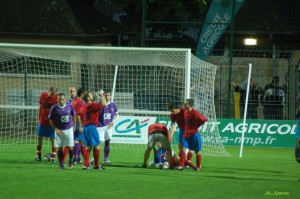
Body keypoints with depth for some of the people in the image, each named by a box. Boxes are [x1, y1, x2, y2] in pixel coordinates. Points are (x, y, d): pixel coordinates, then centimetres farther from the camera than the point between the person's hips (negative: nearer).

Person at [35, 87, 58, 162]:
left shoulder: (56, 97, -11)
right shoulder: (43, 95, -1)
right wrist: (39, 118, 13)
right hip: (43, 121, 4)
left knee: (53, 139, -3)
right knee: (39, 137, 7)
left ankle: (54, 156, 2)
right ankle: (38, 155, 18)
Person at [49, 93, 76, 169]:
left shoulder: (69, 106, -5)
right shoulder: (54, 108, -12)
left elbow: (73, 116, 10)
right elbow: (51, 120, -3)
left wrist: (74, 126, 9)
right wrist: (56, 129, -11)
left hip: (69, 129, 1)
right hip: (59, 130, -1)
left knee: (70, 147, -2)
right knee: (59, 148, 2)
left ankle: (71, 161, 23)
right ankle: (61, 164, 15)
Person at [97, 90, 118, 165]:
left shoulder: (113, 105, 2)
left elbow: (116, 114, 17)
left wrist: (112, 121, 3)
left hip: (108, 126, 3)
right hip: (100, 126, -3)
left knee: (107, 142, 7)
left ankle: (106, 159, 17)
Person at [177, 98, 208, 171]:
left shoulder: (194, 113, -17)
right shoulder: (185, 112, 5)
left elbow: (204, 119, -20)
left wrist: (196, 126, -12)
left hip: (194, 134, -7)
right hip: (187, 134, 7)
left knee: (197, 151, 5)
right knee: (183, 149, -3)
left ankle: (198, 167, 15)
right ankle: (181, 165, -4)